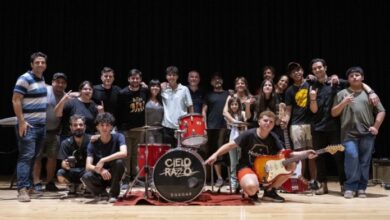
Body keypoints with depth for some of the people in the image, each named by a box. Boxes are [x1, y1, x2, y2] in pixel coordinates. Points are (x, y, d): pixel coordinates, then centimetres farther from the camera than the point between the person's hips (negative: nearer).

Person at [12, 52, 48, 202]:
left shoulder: (42, 79, 14)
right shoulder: (25, 79, -10)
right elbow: (15, 100, -14)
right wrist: (21, 121, -19)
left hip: (41, 125, 8)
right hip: (28, 125, -8)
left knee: (34, 157, 11)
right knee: (26, 156, -11)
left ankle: (29, 185, 19)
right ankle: (22, 189, -10)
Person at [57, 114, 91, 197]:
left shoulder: (91, 140, -11)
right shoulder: (66, 143, -4)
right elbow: (63, 163, -10)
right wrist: (65, 165, -34)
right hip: (73, 172, 2)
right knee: (60, 174, -28)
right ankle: (73, 186, 6)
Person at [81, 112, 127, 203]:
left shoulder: (118, 137, -10)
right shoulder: (93, 144, -6)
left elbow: (124, 153, -30)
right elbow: (88, 166, -15)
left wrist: (103, 160, -33)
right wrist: (100, 170, -36)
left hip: (114, 175, 0)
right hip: (99, 176, 1)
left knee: (119, 162, -32)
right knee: (86, 177, -31)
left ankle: (113, 194, -13)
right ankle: (102, 193, -1)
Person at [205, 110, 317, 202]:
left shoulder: (273, 139, 0)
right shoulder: (249, 134, -13)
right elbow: (230, 145, -11)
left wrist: (305, 153, -20)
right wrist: (215, 155, -26)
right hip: (247, 168, -5)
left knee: (291, 165, -13)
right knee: (251, 187, -41)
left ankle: (270, 191, 2)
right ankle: (252, 193, 1)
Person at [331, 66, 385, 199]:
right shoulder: (342, 93, 11)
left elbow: (381, 111, 13)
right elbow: (334, 113, 8)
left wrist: (376, 127, 2)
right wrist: (343, 103, -7)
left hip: (367, 134, 2)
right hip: (349, 133, -1)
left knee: (365, 161, 2)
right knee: (352, 157, -16)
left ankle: (361, 188, 12)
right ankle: (350, 187, -5)